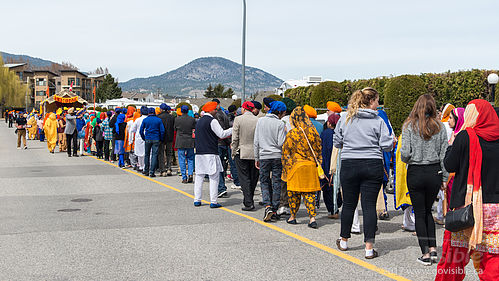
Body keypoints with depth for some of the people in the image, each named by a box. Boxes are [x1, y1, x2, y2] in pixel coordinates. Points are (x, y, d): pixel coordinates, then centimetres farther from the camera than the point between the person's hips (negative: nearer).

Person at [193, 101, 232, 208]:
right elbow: (222, 134, -13)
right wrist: (234, 129, -6)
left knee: (199, 176, 10)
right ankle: (213, 201, -6)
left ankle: (197, 200, 10)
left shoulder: (199, 121, 16)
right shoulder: (212, 121, -10)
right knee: (214, 177, -4)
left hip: (199, 153, 8)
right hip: (210, 153, -8)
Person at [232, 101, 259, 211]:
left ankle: (249, 203, -6)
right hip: (255, 154, 3)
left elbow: (235, 138, -7)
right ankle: (248, 200, 24)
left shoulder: (238, 119, -7)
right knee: (253, 178, 13)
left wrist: (234, 152, 4)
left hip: (242, 153, -2)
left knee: (244, 178, 1)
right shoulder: (258, 120, -1)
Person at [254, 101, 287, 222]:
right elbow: (281, 143, -11)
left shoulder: (260, 121, 3)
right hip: (277, 157, -2)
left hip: (264, 157, 2)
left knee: (264, 182, 10)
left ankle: (268, 206, -10)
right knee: (276, 184, 6)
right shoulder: (280, 123, -7)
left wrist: (257, 158, 10)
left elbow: (256, 142, 4)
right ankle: (274, 212, 8)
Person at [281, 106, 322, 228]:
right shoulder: (313, 132, 1)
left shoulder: (291, 134, -9)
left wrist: (285, 168, 8)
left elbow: (285, 153, -3)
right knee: (310, 193, 6)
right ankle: (312, 217, -4)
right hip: (311, 167, 3)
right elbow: (319, 150, 10)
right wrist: (317, 164, 20)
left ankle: (293, 216, 19)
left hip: (296, 167, -3)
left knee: (294, 193, 9)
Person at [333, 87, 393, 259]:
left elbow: (337, 142, 8)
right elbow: (386, 145, -6)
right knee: (369, 205, 0)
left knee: (348, 204, 14)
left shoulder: (345, 119, 3)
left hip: (349, 165, 2)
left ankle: (344, 241, 28)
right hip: (373, 166, -2)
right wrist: (392, 141, 15)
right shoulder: (378, 121, -4)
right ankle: (369, 247, -2)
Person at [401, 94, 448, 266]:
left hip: (415, 173, -3)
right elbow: (444, 154, 2)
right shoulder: (439, 126, 1)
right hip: (435, 172, 3)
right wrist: (444, 178, 9)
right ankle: (433, 248, 12)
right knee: (428, 211, 20)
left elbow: (405, 153, -12)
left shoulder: (410, 126, -6)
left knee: (419, 214, 6)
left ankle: (425, 254, 5)